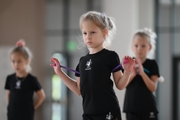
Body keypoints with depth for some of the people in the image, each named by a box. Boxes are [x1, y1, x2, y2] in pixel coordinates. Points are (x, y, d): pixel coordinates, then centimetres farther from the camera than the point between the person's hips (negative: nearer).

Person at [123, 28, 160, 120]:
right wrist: (132, 74, -21)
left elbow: (153, 88, -8)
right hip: (132, 106, 1)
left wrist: (142, 73, -21)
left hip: (148, 107, -1)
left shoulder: (152, 64, 0)